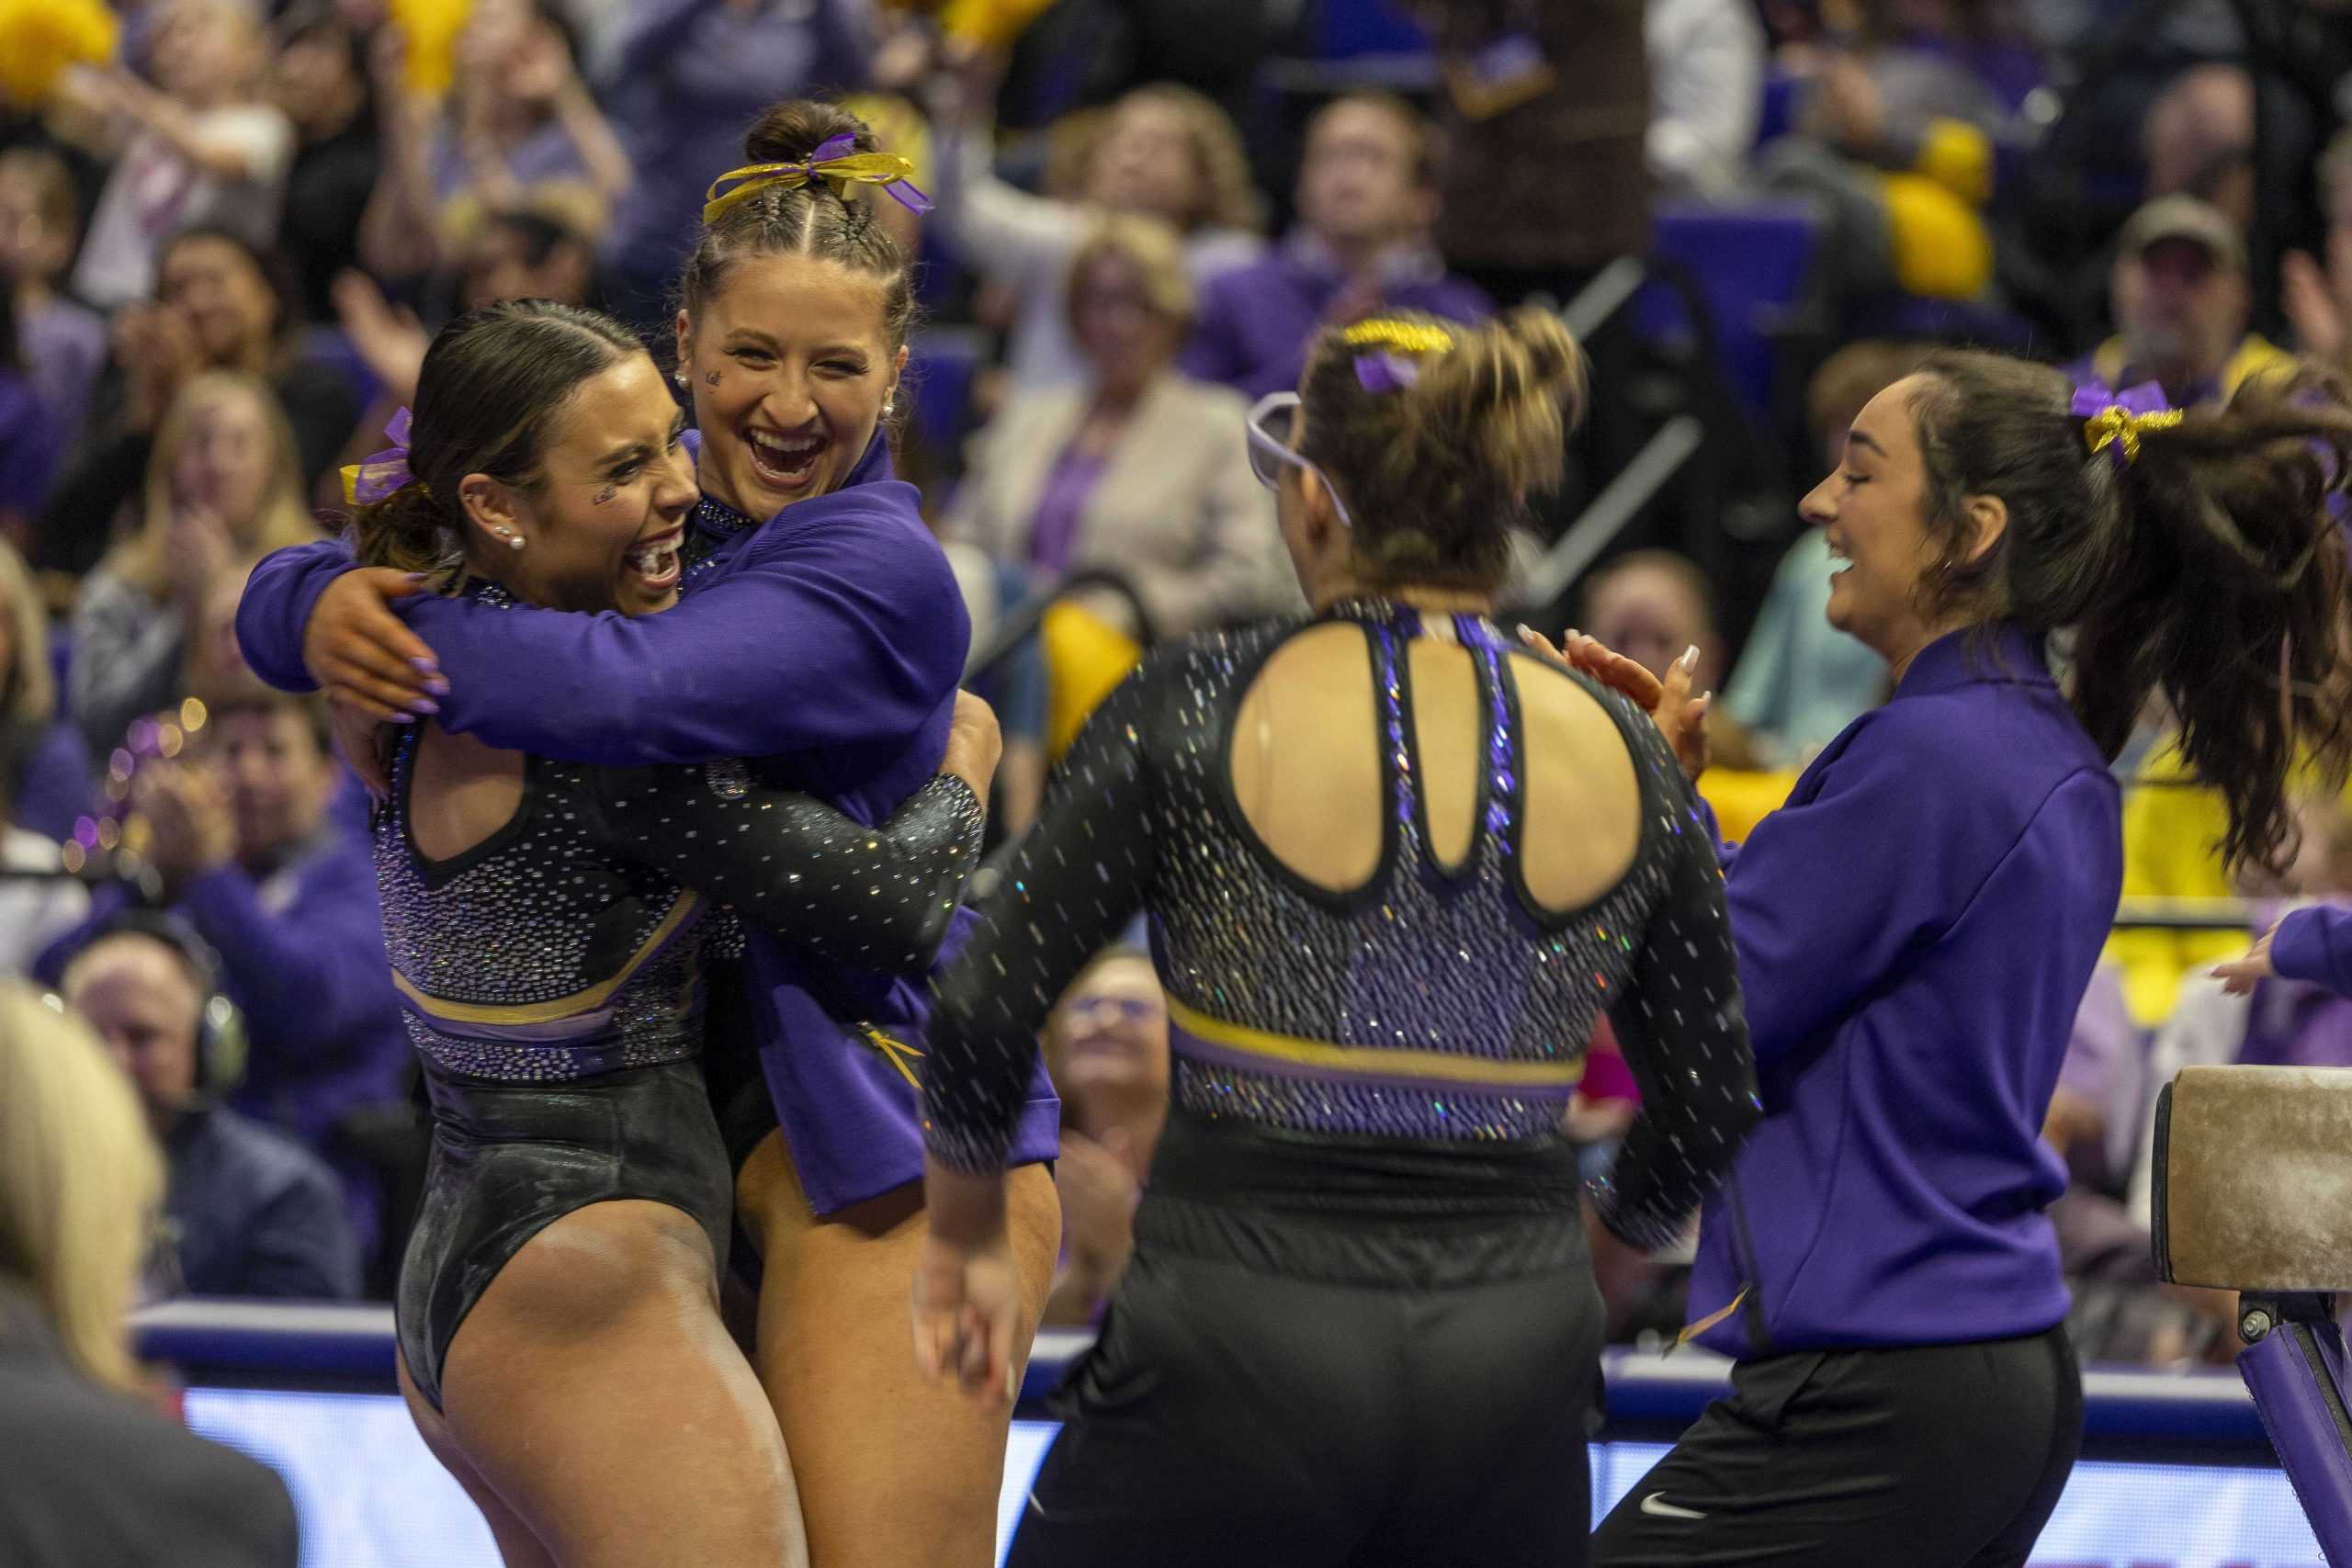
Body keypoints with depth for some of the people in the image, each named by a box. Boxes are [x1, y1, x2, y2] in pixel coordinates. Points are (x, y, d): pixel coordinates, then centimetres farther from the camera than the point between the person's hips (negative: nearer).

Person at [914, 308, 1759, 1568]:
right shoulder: (1621, 756, 4)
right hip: (1514, 1389, 4)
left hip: (1239, 1349, -4)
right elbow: (1709, 1104, 13)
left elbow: (987, 1006, -6)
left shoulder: (1201, 706, -6)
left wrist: (966, 1237, 11)